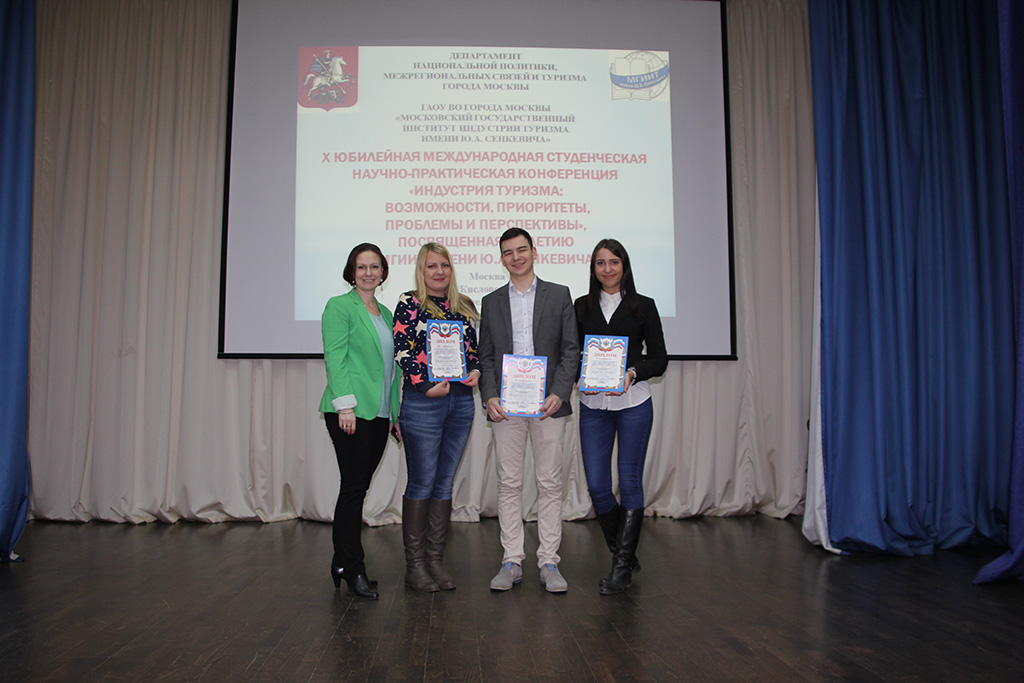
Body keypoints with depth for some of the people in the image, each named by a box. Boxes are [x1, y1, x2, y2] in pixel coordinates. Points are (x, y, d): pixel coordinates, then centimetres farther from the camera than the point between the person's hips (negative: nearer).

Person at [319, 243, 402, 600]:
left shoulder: (385, 314, 20)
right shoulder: (339, 306, -1)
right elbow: (335, 359, -10)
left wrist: (395, 413, 16)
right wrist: (346, 404, -18)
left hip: (379, 413, 7)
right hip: (351, 410, -7)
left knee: (358, 487, 10)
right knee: (354, 487, -5)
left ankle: (343, 563, 19)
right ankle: (353, 568, 5)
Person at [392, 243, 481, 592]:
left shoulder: (465, 305, 14)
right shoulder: (409, 303, 0)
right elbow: (402, 352, -6)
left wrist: (476, 371, -1)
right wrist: (426, 387, -14)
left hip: (461, 402, 5)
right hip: (422, 402, -5)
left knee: (444, 483, 8)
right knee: (421, 483, -2)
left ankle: (435, 560, 16)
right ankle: (414, 564, 9)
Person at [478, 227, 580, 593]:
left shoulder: (559, 295, 7)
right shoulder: (491, 302, 13)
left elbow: (571, 350, 3)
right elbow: (486, 355, 10)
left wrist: (559, 394, -10)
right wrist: (489, 396, -5)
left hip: (548, 404, -1)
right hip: (505, 407, 2)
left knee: (550, 484, 2)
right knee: (509, 484, 4)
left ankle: (549, 562, 11)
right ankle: (512, 562, 13)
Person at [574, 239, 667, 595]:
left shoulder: (643, 306, 3)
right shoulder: (581, 307, 9)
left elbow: (660, 359, 2)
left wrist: (632, 373, -16)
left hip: (633, 402, -2)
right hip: (592, 405, 2)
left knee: (630, 482, 1)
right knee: (596, 485, 1)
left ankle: (623, 565, 13)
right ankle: (623, 553, 23)